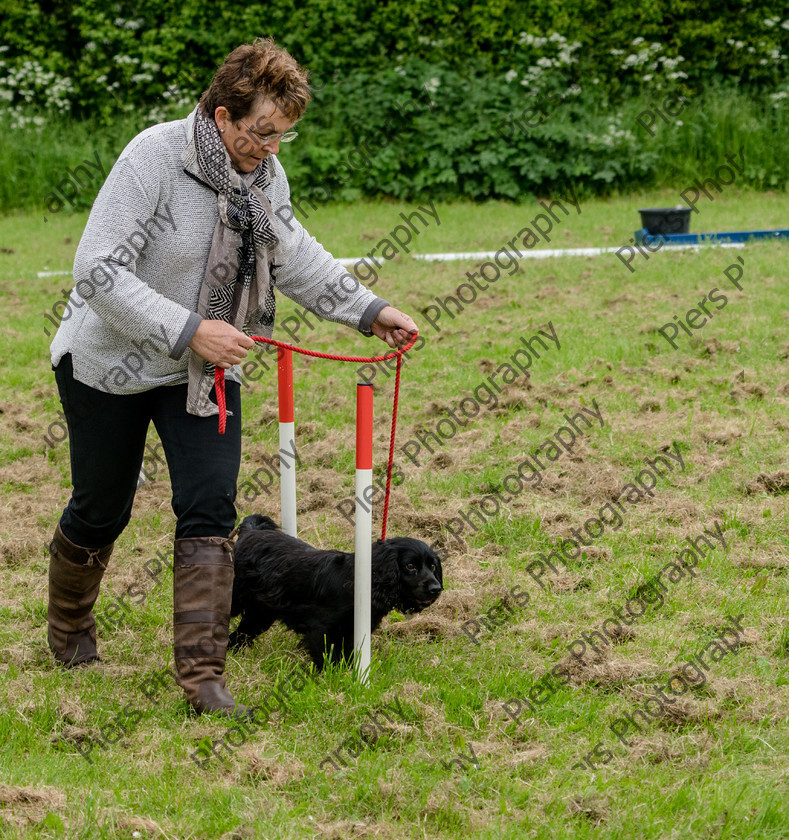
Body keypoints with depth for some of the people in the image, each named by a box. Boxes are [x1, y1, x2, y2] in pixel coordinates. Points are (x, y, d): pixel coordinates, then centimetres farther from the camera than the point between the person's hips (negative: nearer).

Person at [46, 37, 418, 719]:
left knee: (210, 512, -8)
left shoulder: (267, 173, -4)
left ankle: (202, 675, -7)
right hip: (113, 363, -5)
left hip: (207, 370, 5)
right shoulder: (153, 158, -26)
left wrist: (368, 311, 8)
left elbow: (292, 253, 14)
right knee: (101, 510, 11)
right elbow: (99, 272, -29)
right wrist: (188, 330, -33)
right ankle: (69, 630, 38)